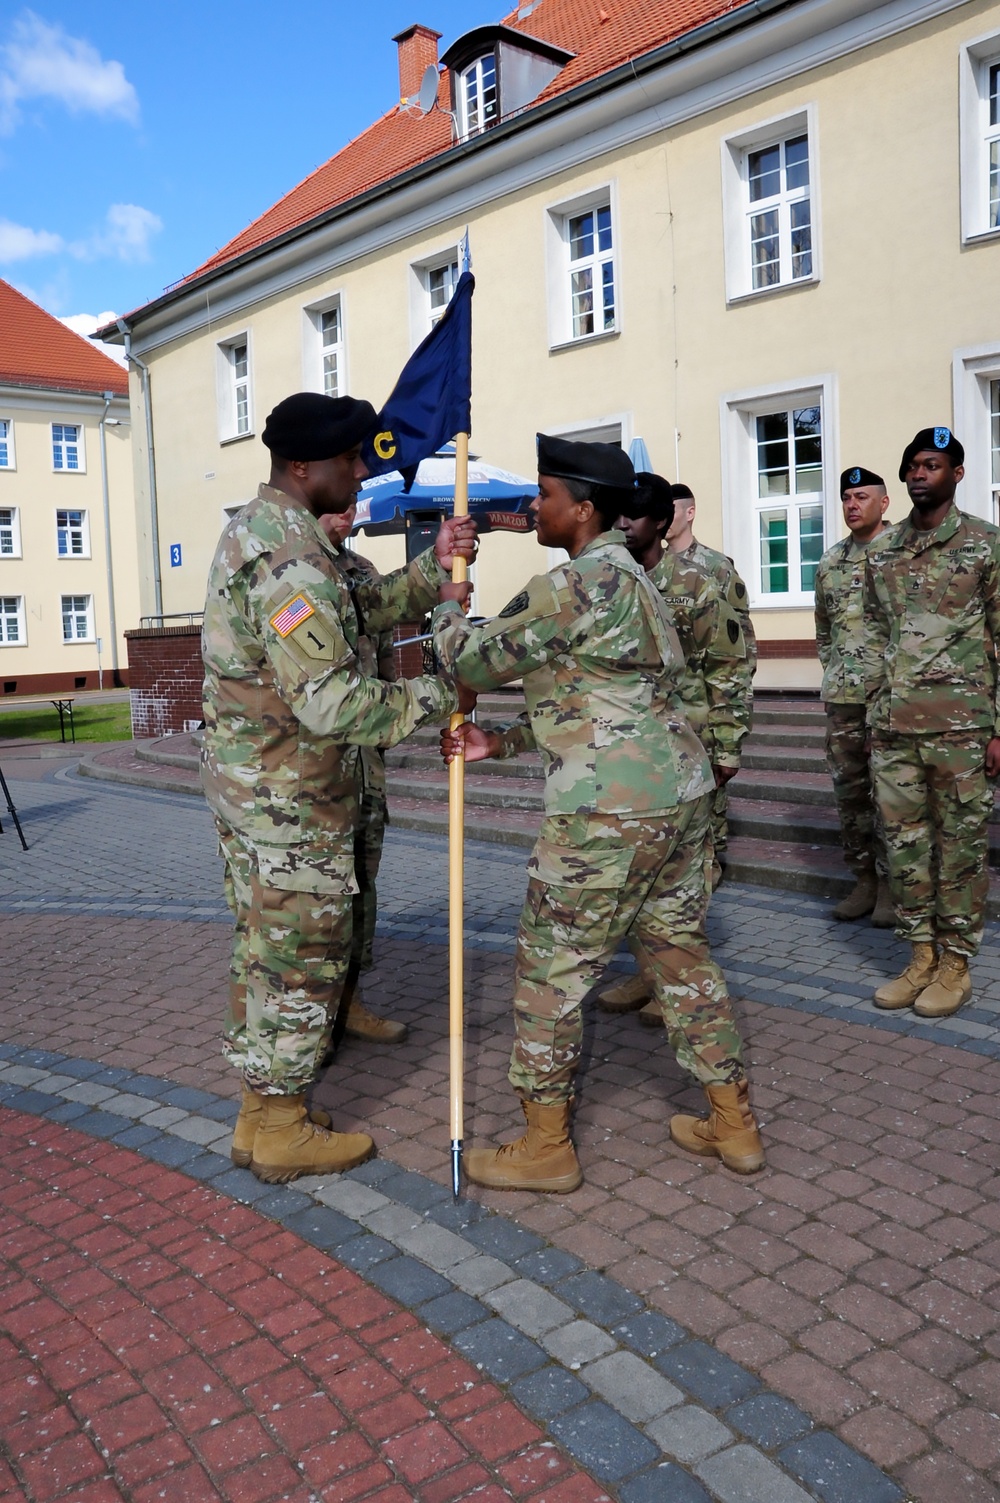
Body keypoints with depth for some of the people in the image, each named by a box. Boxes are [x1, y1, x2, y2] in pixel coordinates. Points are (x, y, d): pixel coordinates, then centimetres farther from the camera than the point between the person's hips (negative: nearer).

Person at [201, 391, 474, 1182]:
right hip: (292, 799, -10)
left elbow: (355, 609, 12)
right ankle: (283, 1132, 18)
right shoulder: (290, 558, -22)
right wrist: (437, 694, -16)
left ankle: (259, 1114, 32)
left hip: (244, 783, 10)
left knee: (264, 949, 18)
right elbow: (330, 702, -27)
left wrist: (431, 572, 1)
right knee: (303, 960, 3)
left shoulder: (255, 527, 12)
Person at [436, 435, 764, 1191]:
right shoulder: (632, 578, 18)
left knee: (551, 968, 4)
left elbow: (477, 663, -5)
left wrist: (445, 611, 15)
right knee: (680, 951, 18)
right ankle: (735, 1123, 28)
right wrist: (500, 743, 11)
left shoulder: (571, 585, -14)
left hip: (610, 808, -10)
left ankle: (547, 1147, 17)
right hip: (681, 788, 10)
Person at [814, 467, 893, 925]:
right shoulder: (830, 561, 13)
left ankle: (890, 885, 10)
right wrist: (833, 672, 16)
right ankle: (864, 879, 21)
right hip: (841, 695, 6)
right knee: (849, 791, 10)